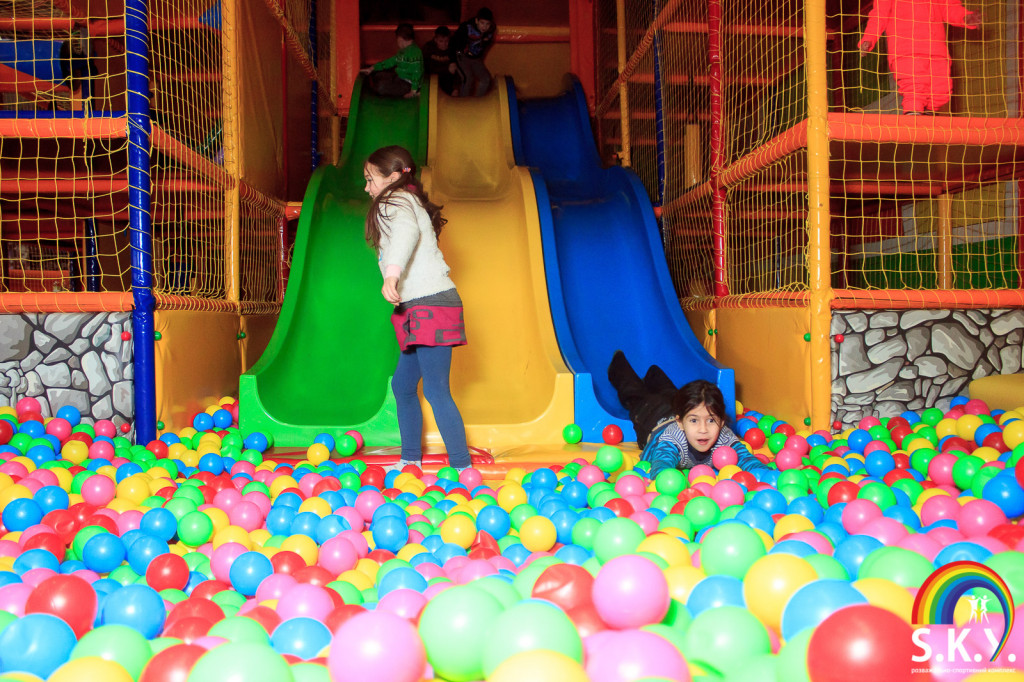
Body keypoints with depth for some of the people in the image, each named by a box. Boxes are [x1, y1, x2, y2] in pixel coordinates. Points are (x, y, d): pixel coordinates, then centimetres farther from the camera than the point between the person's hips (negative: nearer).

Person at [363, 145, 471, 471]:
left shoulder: (397, 200, -6)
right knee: (402, 384, 16)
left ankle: (461, 466, -10)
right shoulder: (409, 202, 25)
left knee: (436, 390, -12)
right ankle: (410, 460, 25)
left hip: (430, 304, -10)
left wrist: (393, 273, -41)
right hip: (419, 309, 10)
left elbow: (407, 230, -28)